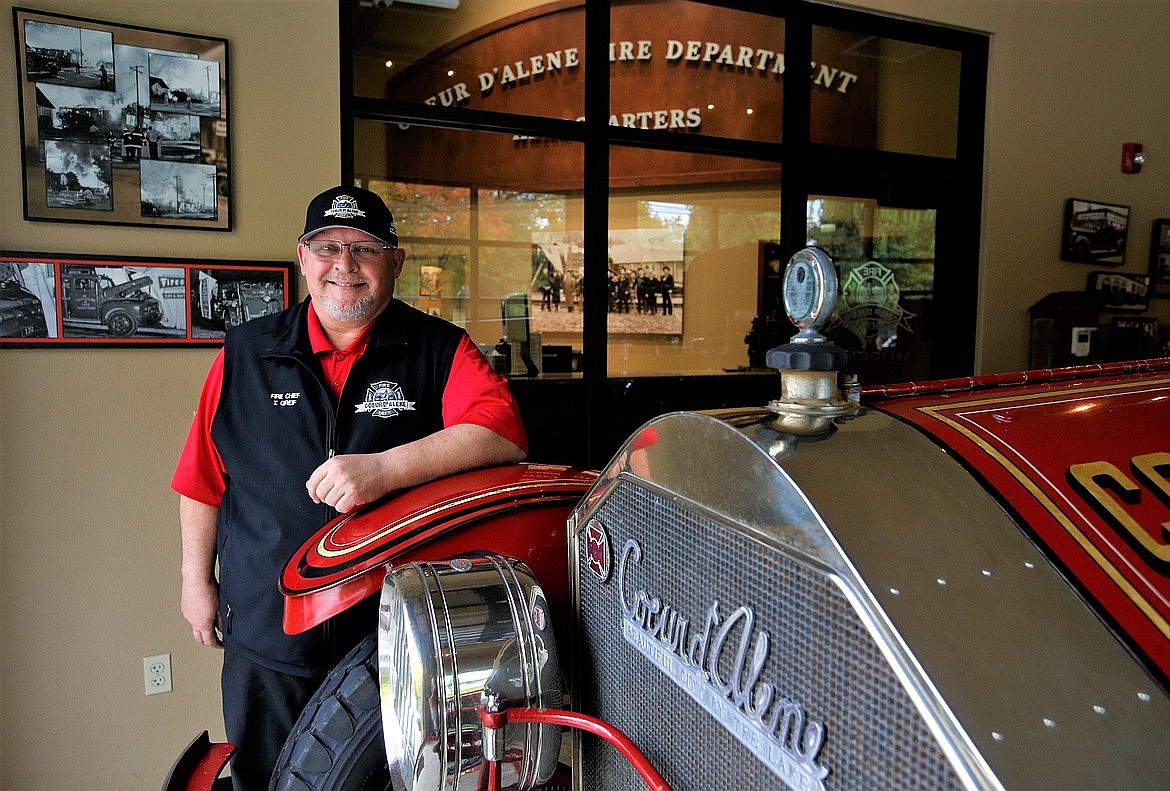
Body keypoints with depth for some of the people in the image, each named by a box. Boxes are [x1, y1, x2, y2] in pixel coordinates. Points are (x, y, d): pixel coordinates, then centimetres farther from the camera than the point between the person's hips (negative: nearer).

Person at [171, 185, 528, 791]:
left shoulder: (440, 350, -6)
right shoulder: (245, 353, 3)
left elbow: (503, 432, -23)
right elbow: (203, 477, 10)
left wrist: (385, 469, -33)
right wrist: (197, 581, 12)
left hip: (395, 629, -1)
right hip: (266, 634, 2)